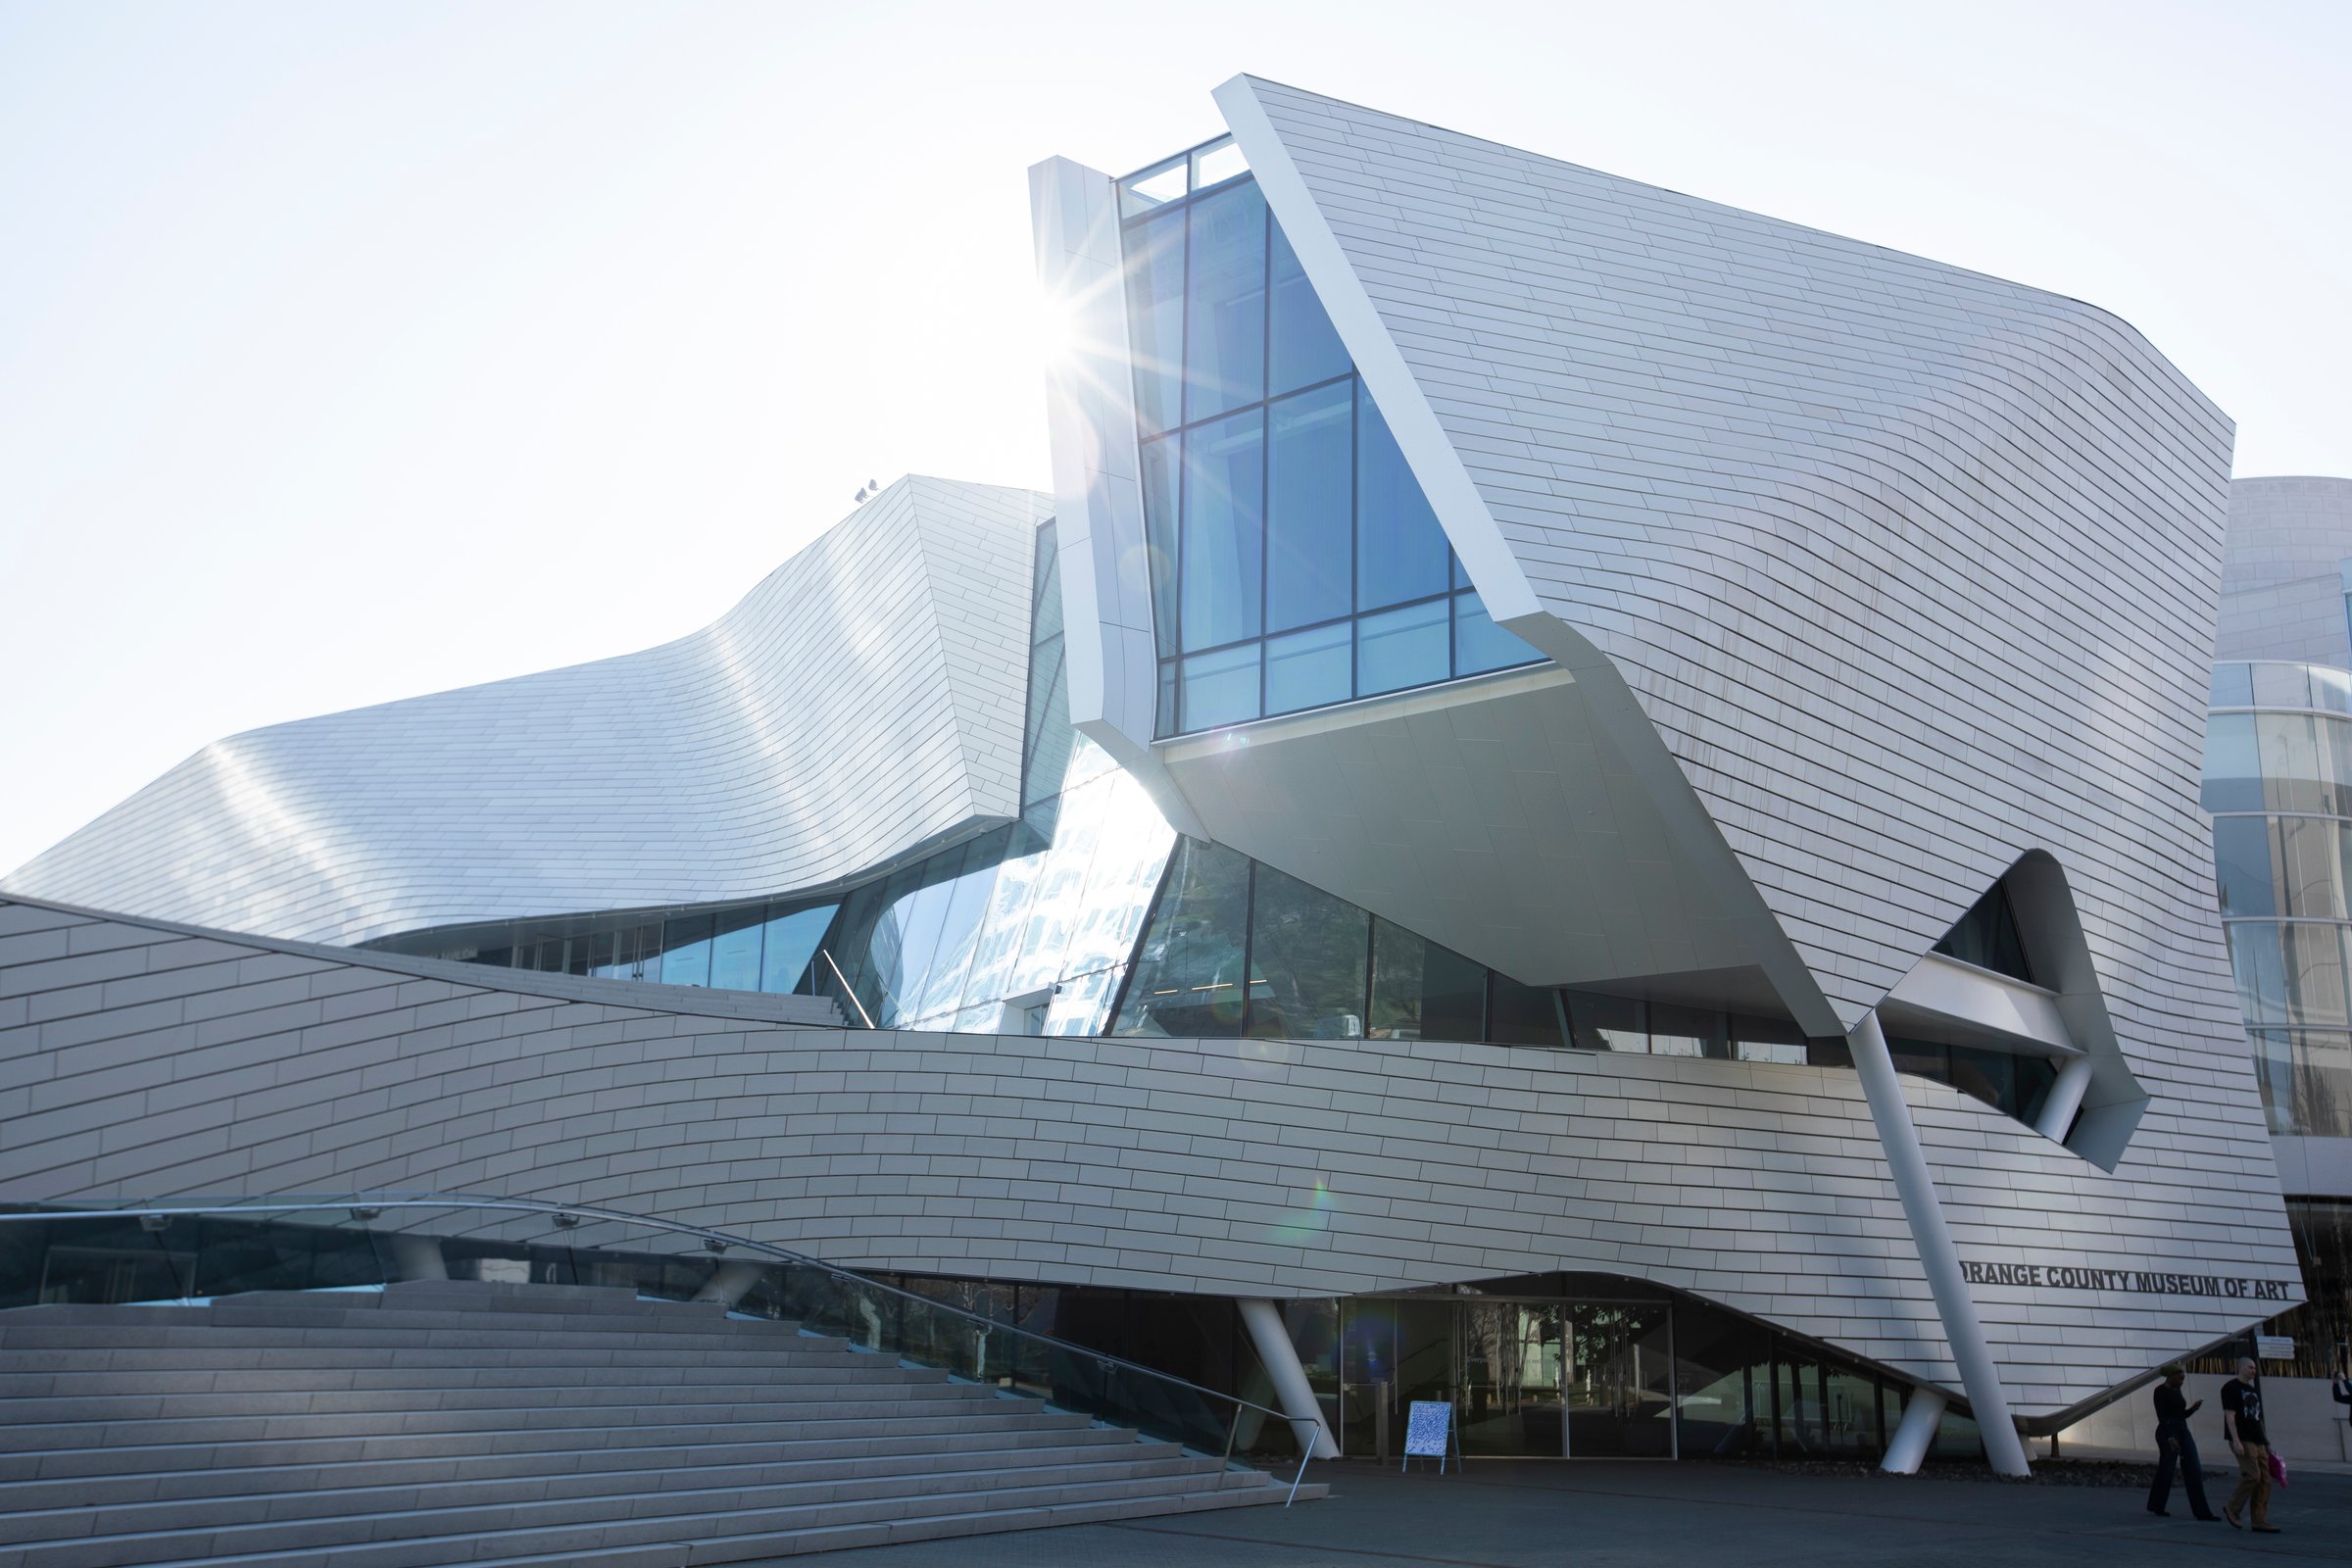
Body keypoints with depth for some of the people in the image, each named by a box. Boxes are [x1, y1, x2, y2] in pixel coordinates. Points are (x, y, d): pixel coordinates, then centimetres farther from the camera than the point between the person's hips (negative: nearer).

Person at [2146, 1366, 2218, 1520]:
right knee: (2166, 1470, 0)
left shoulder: (2176, 1390, 15)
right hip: (2167, 1432, -8)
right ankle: (2156, 1506, 17)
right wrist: (2169, 1438, -25)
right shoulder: (2160, 1391, -9)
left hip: (2183, 1431, 8)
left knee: (2194, 1471, 0)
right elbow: (2161, 1416, -16)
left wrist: (2193, 1409, 1)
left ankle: (2202, 1512, -1)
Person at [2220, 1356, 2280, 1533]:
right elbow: (2229, 1415, -13)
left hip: (2257, 1441, 9)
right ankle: (2232, 1508, 0)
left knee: (2264, 1479, 3)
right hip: (2243, 1440, -9)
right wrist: (2236, 1441, -20)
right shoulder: (2231, 1388, -6)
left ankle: (2260, 1521, 5)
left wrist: (2265, 1437, 17)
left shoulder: (2252, 1389, 21)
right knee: (2252, 1475, -16)